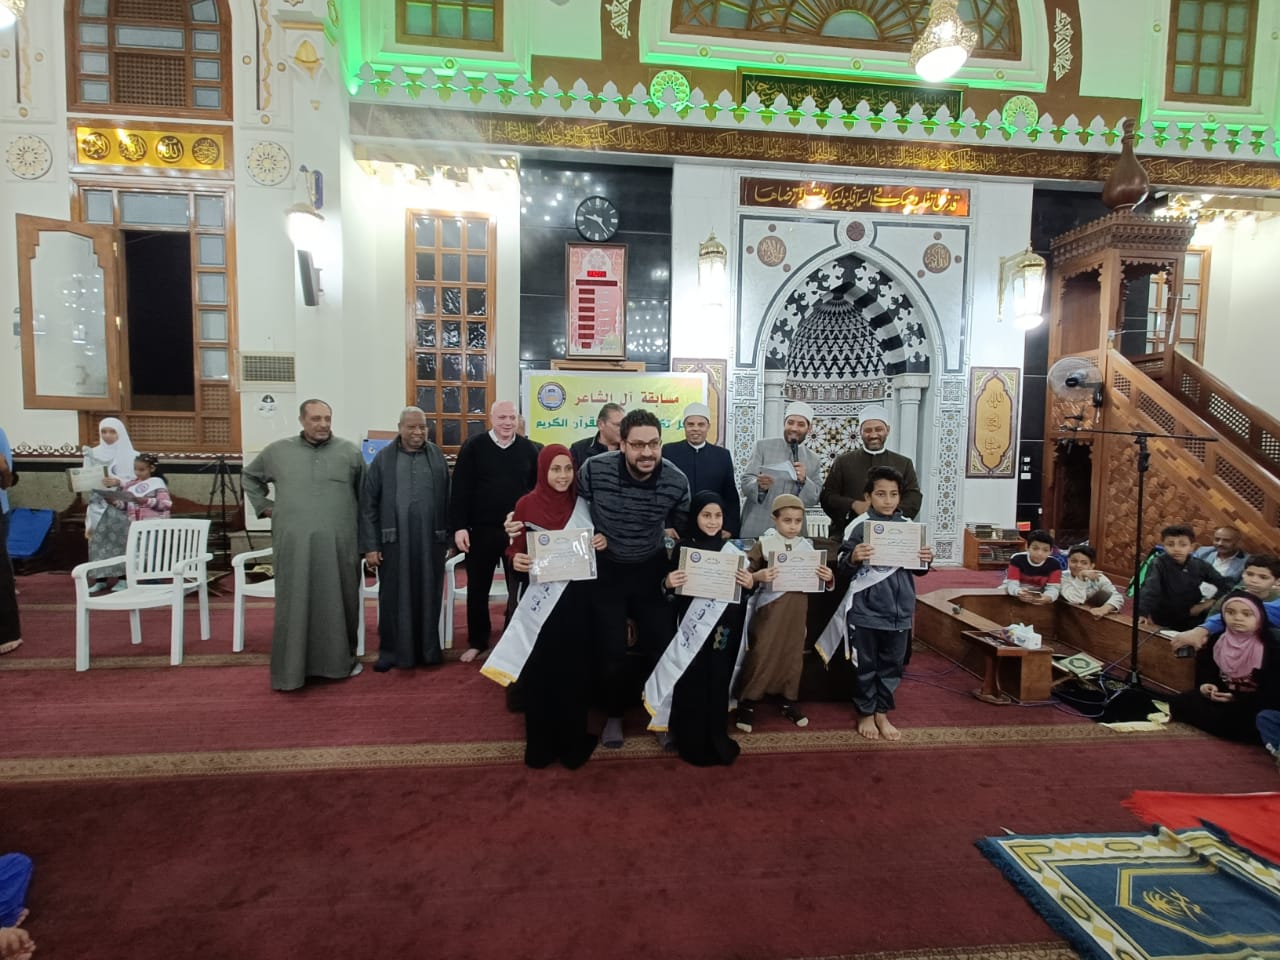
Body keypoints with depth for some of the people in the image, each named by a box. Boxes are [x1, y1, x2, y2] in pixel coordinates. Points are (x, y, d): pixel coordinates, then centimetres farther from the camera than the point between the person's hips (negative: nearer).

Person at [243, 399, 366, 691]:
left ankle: (341, 660, 21)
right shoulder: (277, 451, 7)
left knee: (337, 604, 8)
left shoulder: (350, 452, 4)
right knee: (294, 607, 4)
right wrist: (264, 506, 13)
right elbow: (249, 477, 24)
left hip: (338, 546, 0)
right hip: (294, 546, 0)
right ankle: (292, 668, 13)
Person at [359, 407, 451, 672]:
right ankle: (391, 651, 21)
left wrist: (450, 537, 4)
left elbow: (448, 499, 6)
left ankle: (428, 649, 23)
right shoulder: (384, 457, 1)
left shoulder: (437, 456, 5)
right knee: (394, 598, 8)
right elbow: (368, 503, 0)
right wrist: (370, 545, -4)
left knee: (428, 596, 9)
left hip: (430, 540, 1)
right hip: (394, 540, -1)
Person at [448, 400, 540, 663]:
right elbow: (460, 489, -6)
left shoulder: (528, 449, 3)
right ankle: (477, 641, 27)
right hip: (481, 531, -1)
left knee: (519, 589, 9)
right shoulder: (473, 447, -3)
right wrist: (459, 526, -12)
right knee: (477, 589, 10)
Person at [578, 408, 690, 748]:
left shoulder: (677, 481, -20)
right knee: (610, 650, 4)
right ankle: (613, 715, 30)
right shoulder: (594, 469, -24)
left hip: (651, 569, 1)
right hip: (606, 569, -1)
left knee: (661, 645, 4)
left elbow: (684, 529, 0)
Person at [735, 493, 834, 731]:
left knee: (793, 654, 12)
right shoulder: (764, 544, -6)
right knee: (761, 654, -1)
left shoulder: (807, 547, 5)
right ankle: (747, 703, 11)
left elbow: (818, 580, 12)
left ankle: (790, 701, 28)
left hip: (796, 610, 4)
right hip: (770, 608, -4)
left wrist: (828, 577, -10)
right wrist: (758, 576, -28)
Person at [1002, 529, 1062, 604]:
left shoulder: (1054, 564, -17)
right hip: (1017, 594, -2)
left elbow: (1053, 587, -24)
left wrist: (1048, 597, -49)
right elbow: (1012, 584, -28)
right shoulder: (1017, 559, -22)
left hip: (1038, 597, 2)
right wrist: (1018, 592, -54)